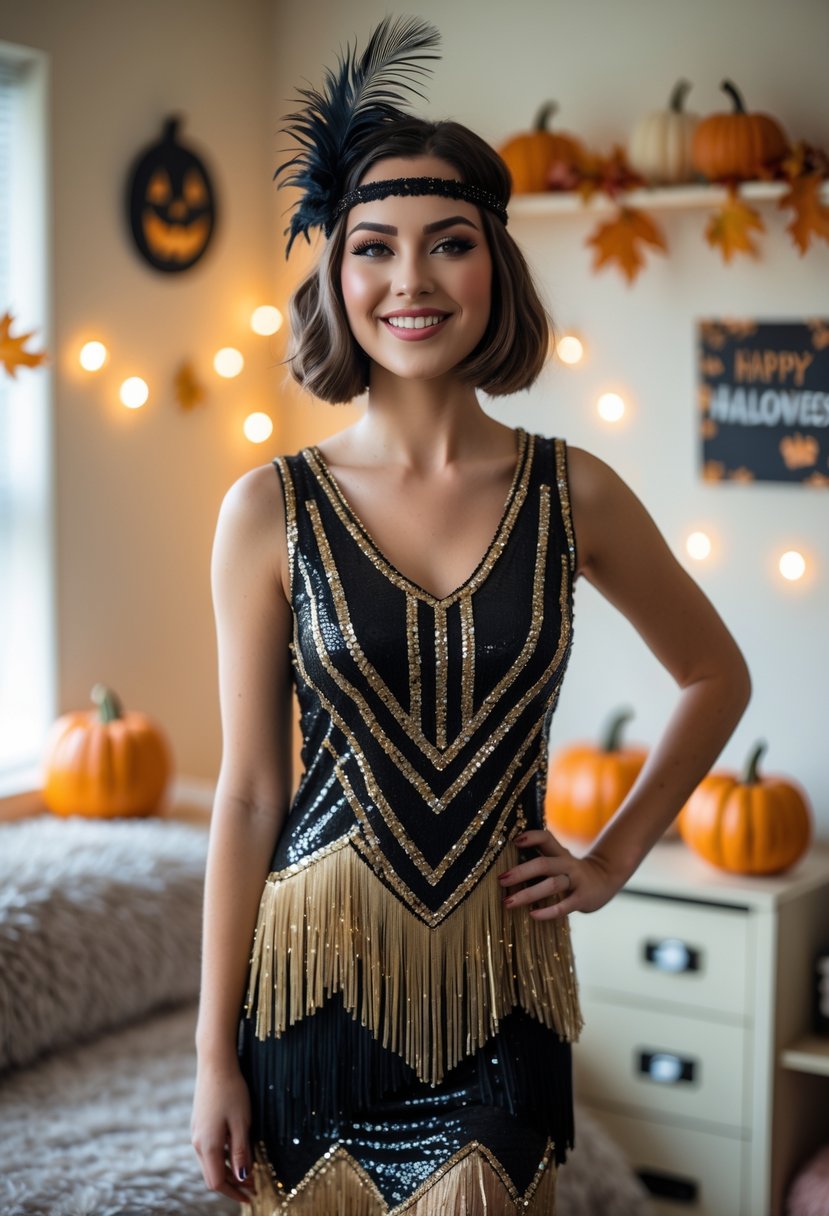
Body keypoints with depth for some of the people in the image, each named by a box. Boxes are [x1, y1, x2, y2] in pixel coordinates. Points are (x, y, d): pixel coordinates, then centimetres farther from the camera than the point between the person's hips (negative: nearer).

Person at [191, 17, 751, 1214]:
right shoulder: (271, 510, -6)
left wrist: (613, 857, 6)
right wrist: (215, 1050, -2)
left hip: (497, 991, 1)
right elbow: (248, 792, -4)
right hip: (319, 979, 0)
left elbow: (716, 678, 12)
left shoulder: (574, 494, -3)